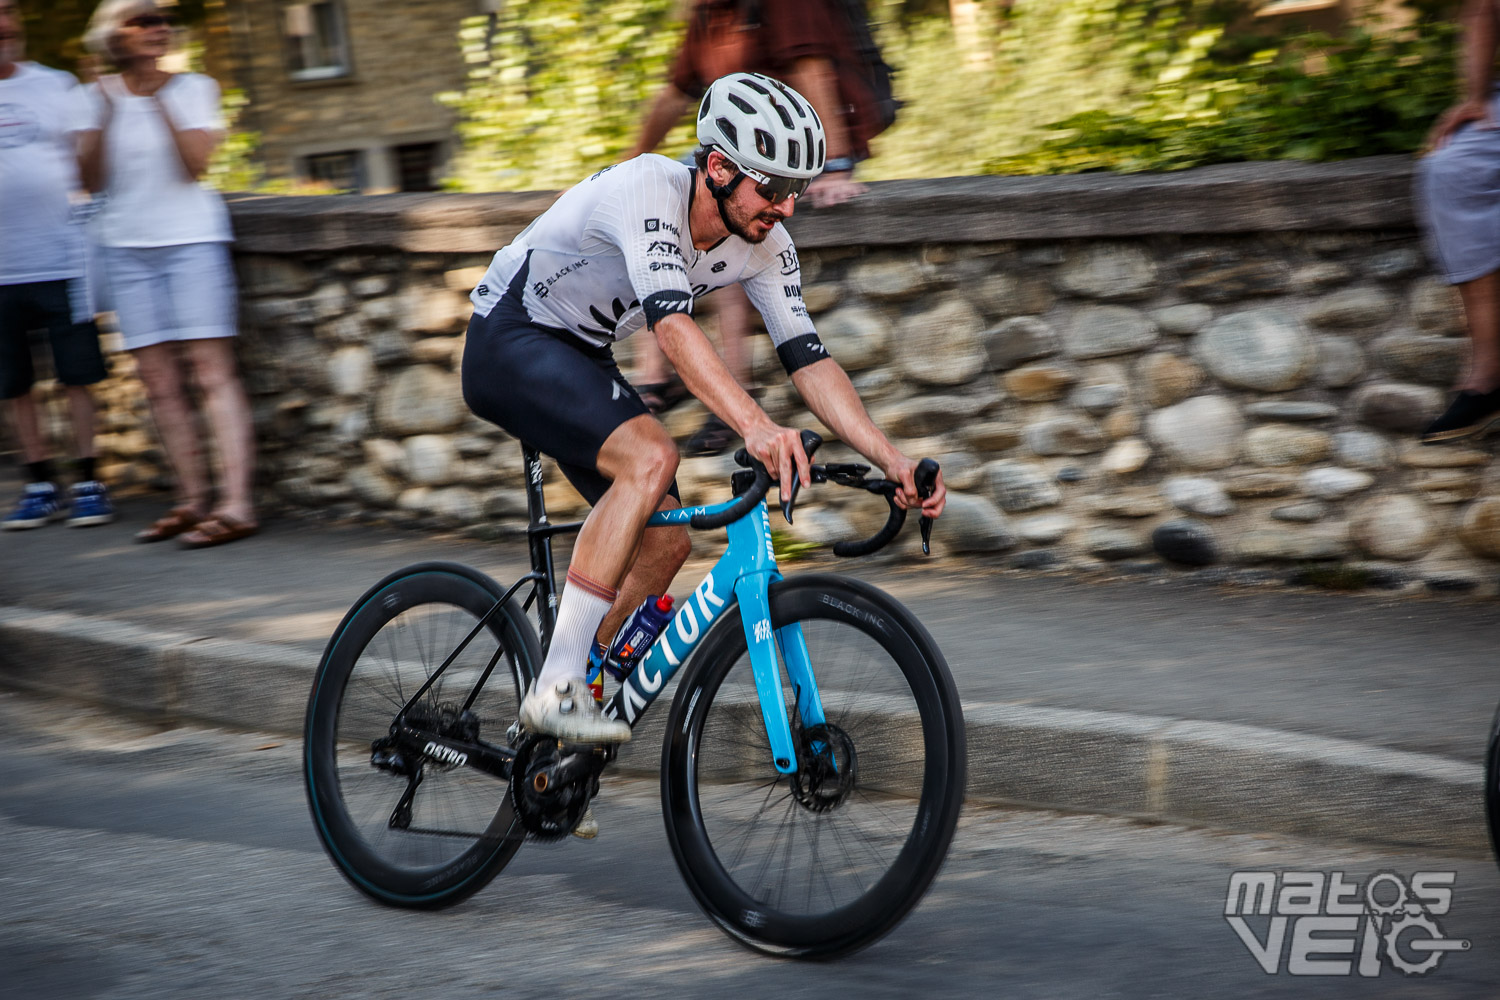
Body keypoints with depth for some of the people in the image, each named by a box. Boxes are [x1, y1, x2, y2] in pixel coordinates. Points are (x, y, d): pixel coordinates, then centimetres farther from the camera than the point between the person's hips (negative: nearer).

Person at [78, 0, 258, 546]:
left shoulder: (194, 89, 2)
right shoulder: (101, 97, 8)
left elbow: (194, 162, -11)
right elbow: (92, 180, 0)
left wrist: (159, 102, -18)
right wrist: (106, 113, -11)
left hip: (191, 238, -3)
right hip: (126, 246, 3)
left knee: (212, 369, -11)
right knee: (160, 382, 2)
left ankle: (236, 502, -16)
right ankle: (192, 500, 8)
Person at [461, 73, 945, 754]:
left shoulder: (764, 245, -8)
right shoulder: (648, 189, -31)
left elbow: (808, 358, -6)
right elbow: (672, 322, -45)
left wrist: (891, 459, -18)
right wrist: (755, 426, -58)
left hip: (580, 357, 8)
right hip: (509, 342, -8)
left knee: (664, 542, -2)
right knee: (649, 458, -30)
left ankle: (556, 706, 13)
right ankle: (556, 690, -28)